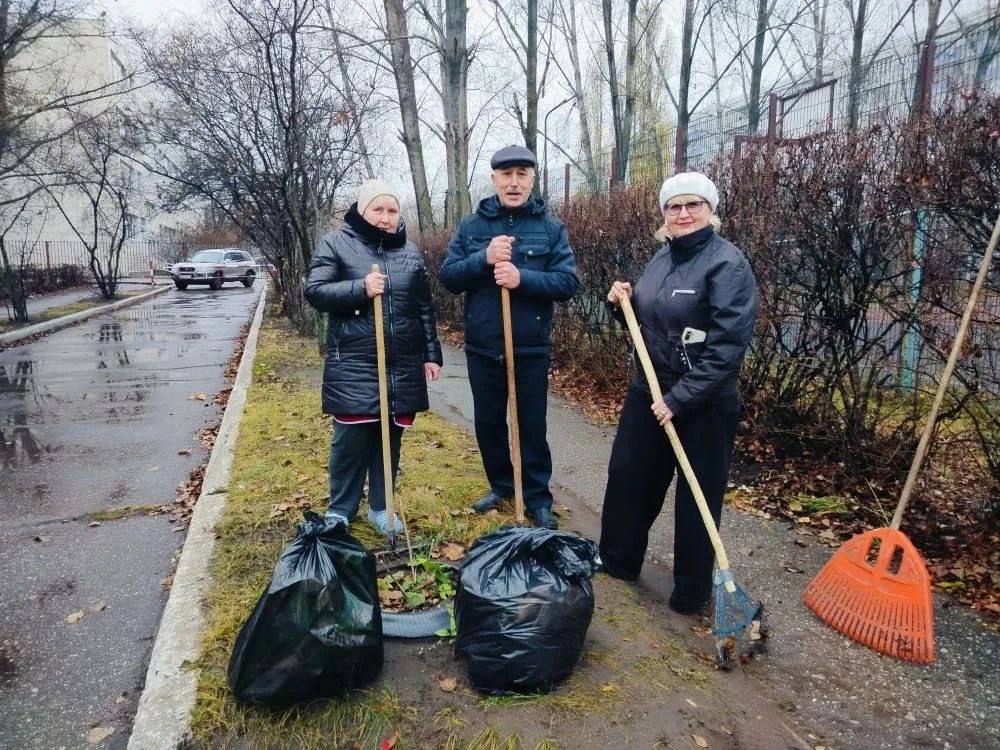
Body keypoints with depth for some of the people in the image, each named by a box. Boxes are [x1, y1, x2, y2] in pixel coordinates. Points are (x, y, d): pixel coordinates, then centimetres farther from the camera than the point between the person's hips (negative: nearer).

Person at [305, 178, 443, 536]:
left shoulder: (409, 251, 14)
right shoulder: (335, 243, 2)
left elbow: (425, 309, 15)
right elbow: (315, 291, -6)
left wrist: (431, 354, 10)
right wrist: (360, 288, -20)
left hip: (403, 366, 4)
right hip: (352, 365, -3)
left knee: (390, 437, 10)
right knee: (351, 438, 1)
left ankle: (380, 506, 26)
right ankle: (340, 510, 20)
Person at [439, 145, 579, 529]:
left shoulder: (551, 228, -1)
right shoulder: (471, 226, 4)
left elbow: (568, 282, -9)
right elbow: (448, 276, -3)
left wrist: (523, 277, -24)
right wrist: (484, 259, -20)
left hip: (531, 348, -2)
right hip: (482, 348, 3)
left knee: (532, 425, 7)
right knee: (488, 423, 15)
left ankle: (538, 497, 23)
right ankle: (501, 484, 35)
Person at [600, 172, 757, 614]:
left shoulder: (727, 263, -15)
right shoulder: (661, 259, 9)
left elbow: (728, 344, -21)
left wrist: (680, 398, -22)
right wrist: (624, 302, -1)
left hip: (705, 404, -7)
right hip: (648, 391, 8)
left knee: (697, 498, 6)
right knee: (627, 477, 17)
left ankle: (691, 595, 26)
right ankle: (617, 561, 39)